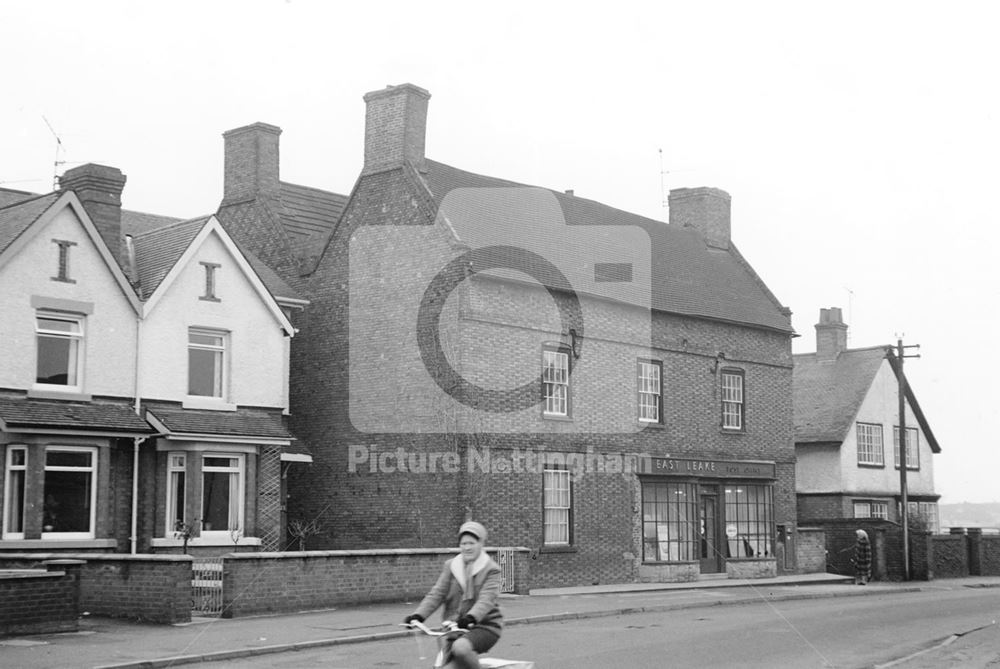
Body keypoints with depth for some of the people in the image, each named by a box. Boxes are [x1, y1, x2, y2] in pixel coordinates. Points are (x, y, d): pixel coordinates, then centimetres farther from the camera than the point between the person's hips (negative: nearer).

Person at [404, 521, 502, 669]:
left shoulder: (491, 569, -4)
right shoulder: (451, 566, 9)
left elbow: (487, 599, -19)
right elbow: (437, 593, -1)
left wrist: (470, 618, -39)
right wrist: (418, 615, -17)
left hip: (484, 625, -5)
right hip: (454, 626, 5)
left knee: (460, 647, -34)